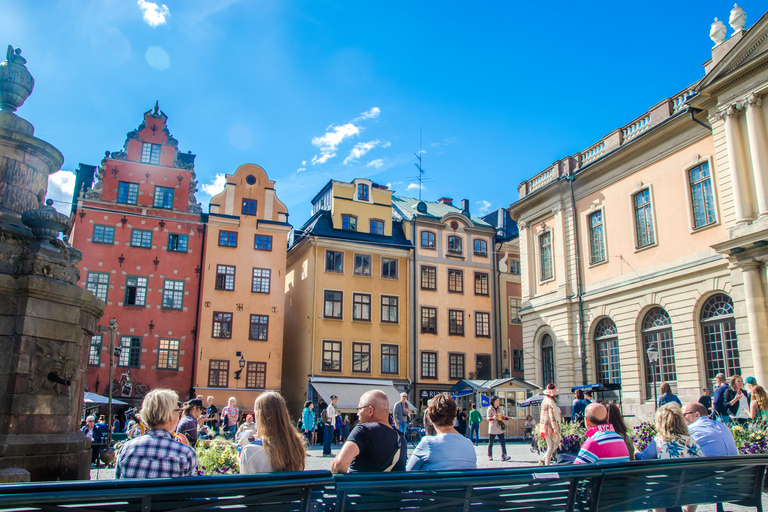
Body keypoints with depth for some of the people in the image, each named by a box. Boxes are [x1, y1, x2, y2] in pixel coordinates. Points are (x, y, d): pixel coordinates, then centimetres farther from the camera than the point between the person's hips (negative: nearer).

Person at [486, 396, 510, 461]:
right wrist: (493, 418, -33)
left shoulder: (499, 409, 14)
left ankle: (504, 456, -11)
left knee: (503, 442, -8)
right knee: (491, 443, 5)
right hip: (492, 429, -5)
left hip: (500, 429, 5)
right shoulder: (490, 409, -6)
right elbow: (487, 418, -14)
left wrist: (508, 418, 12)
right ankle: (490, 456, 18)